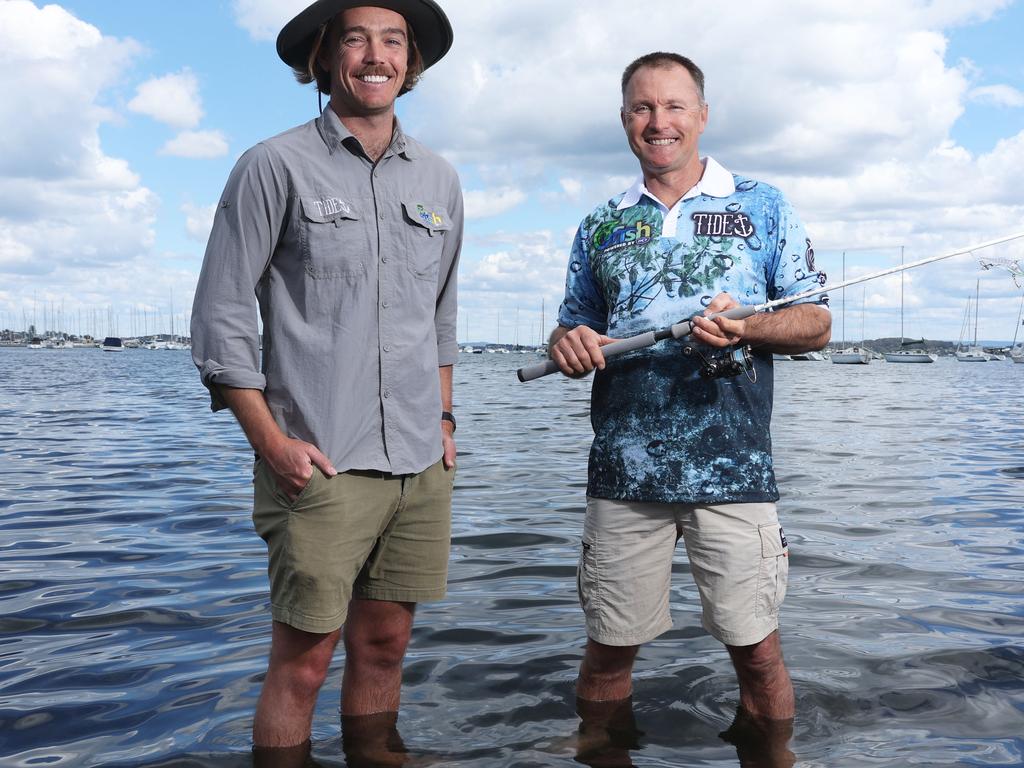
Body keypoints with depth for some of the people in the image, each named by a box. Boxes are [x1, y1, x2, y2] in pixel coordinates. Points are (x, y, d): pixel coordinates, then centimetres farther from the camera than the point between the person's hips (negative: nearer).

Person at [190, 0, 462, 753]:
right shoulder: (275, 167, -2)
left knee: (383, 648, 12)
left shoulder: (439, 180, 13)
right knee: (302, 661, 0)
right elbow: (221, 316, -4)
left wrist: (444, 420, 15)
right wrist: (272, 443, -10)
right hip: (321, 466, -4)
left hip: (421, 465, 5)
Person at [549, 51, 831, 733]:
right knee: (608, 650, 8)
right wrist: (567, 344, -4)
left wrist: (746, 325, -14)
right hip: (623, 471, 2)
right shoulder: (601, 227, 15)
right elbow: (574, 328, 21)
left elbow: (816, 325, 6)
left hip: (733, 469, -2)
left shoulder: (762, 207, 8)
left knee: (756, 650, 1)